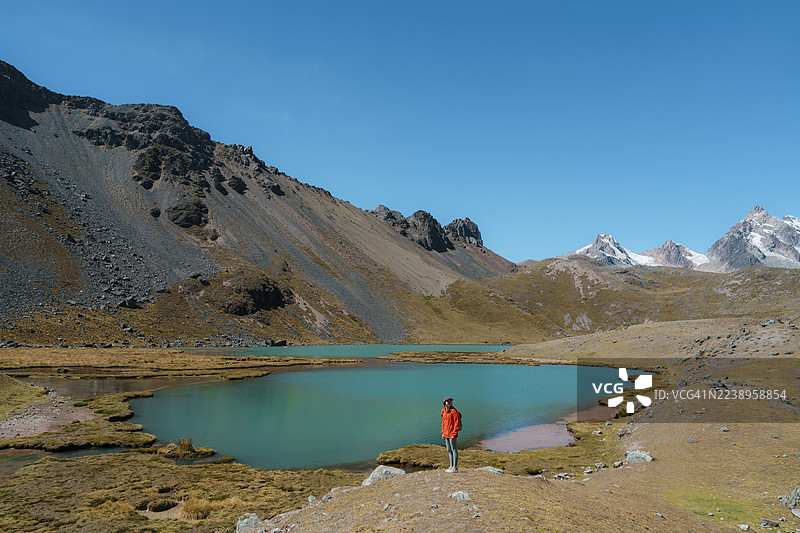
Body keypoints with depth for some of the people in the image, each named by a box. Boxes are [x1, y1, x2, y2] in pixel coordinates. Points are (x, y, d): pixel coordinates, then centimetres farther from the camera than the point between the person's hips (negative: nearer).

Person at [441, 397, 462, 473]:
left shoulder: (454, 411, -13)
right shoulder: (444, 411, 9)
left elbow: (456, 423, -15)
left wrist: (454, 434, -18)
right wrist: (442, 433, 13)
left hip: (452, 433, -8)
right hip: (446, 433, 8)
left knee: (453, 449, -3)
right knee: (449, 450, 13)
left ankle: (455, 468, 1)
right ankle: (451, 466, 21)